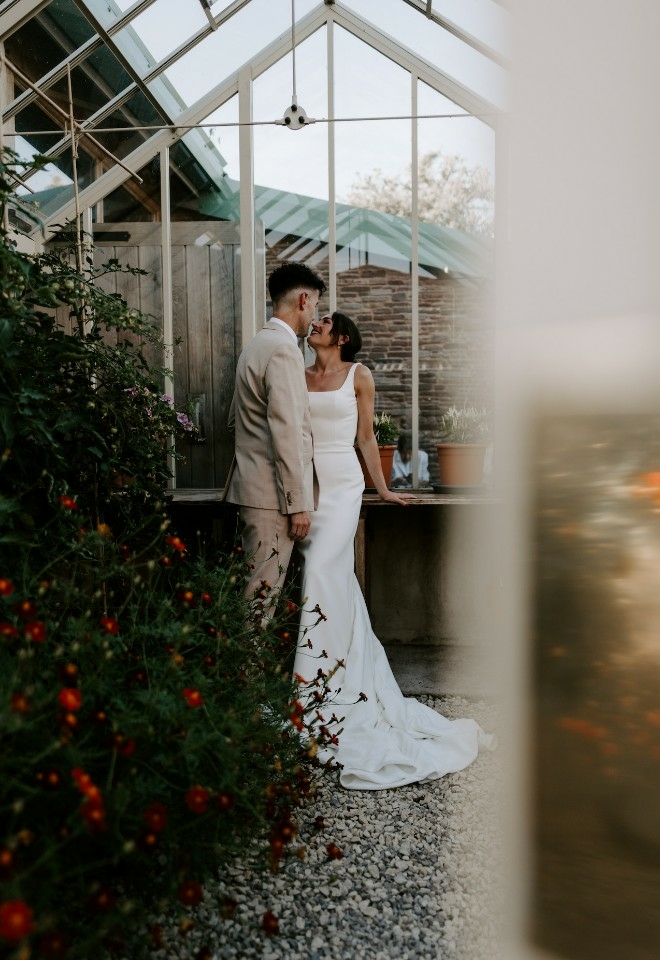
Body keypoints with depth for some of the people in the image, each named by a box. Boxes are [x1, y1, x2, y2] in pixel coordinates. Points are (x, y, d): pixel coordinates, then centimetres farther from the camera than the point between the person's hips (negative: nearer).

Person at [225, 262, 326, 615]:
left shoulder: (255, 345, 16)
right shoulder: (284, 350, -15)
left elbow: (235, 420, 23)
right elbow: (287, 433, -21)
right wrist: (299, 503, -19)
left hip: (249, 485, 10)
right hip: (272, 493, -10)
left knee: (256, 585, 15)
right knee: (262, 592, -4)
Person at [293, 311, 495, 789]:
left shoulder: (359, 376, 4)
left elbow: (366, 436, 9)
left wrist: (383, 489, 11)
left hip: (342, 484, -3)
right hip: (306, 484, 4)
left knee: (322, 573, -15)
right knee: (334, 578, 5)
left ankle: (313, 690, -7)